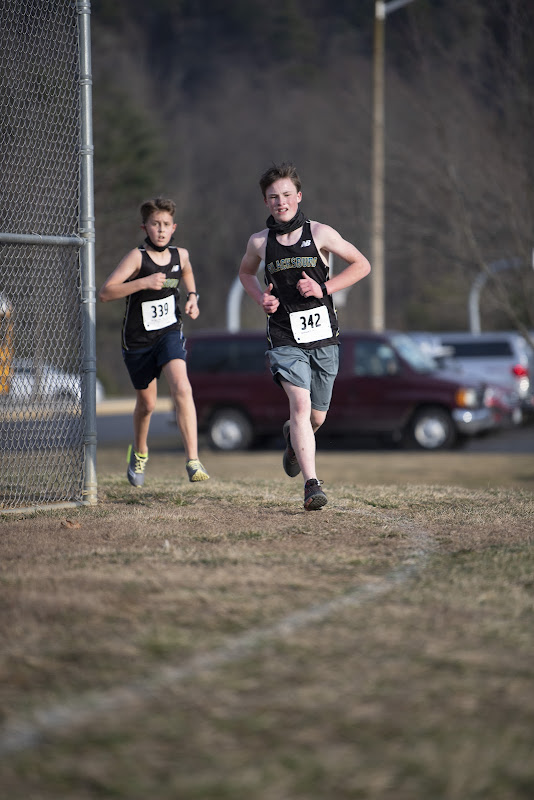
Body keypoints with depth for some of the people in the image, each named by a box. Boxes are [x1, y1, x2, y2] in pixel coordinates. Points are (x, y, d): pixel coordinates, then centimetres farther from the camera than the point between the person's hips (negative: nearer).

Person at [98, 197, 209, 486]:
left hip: (170, 333, 2)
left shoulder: (179, 254, -2)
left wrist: (192, 296, 8)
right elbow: (105, 292, -27)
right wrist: (143, 282, -35)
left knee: (182, 388, -23)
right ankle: (139, 452, 45)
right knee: (147, 403, 14)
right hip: (137, 340, -2)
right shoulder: (138, 257, -17)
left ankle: (192, 460, -23)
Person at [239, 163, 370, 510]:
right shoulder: (260, 242, 3)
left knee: (316, 418, 11)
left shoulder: (320, 233, -1)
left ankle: (293, 437, 48)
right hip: (286, 338, -1)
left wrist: (324, 289, -7)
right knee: (301, 405, -21)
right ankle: (312, 485, -24)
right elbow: (246, 272, 24)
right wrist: (262, 298, 4)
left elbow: (362, 265, 5)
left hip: (323, 336, 1)